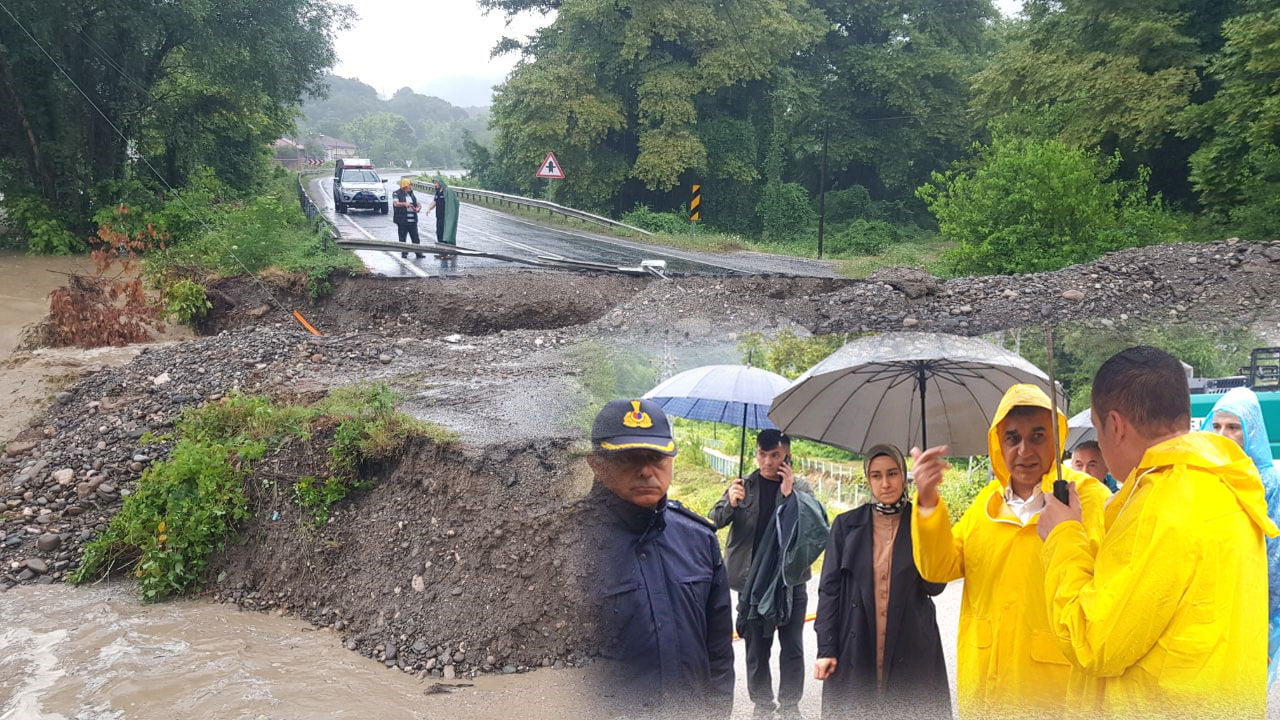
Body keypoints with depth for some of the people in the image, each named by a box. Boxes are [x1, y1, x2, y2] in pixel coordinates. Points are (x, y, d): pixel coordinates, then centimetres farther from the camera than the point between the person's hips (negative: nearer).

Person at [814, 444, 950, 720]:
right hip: (855, 646, 0)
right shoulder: (847, 525, 3)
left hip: (911, 648, 0)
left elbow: (935, 586, -4)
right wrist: (826, 648, -5)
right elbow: (829, 588, 2)